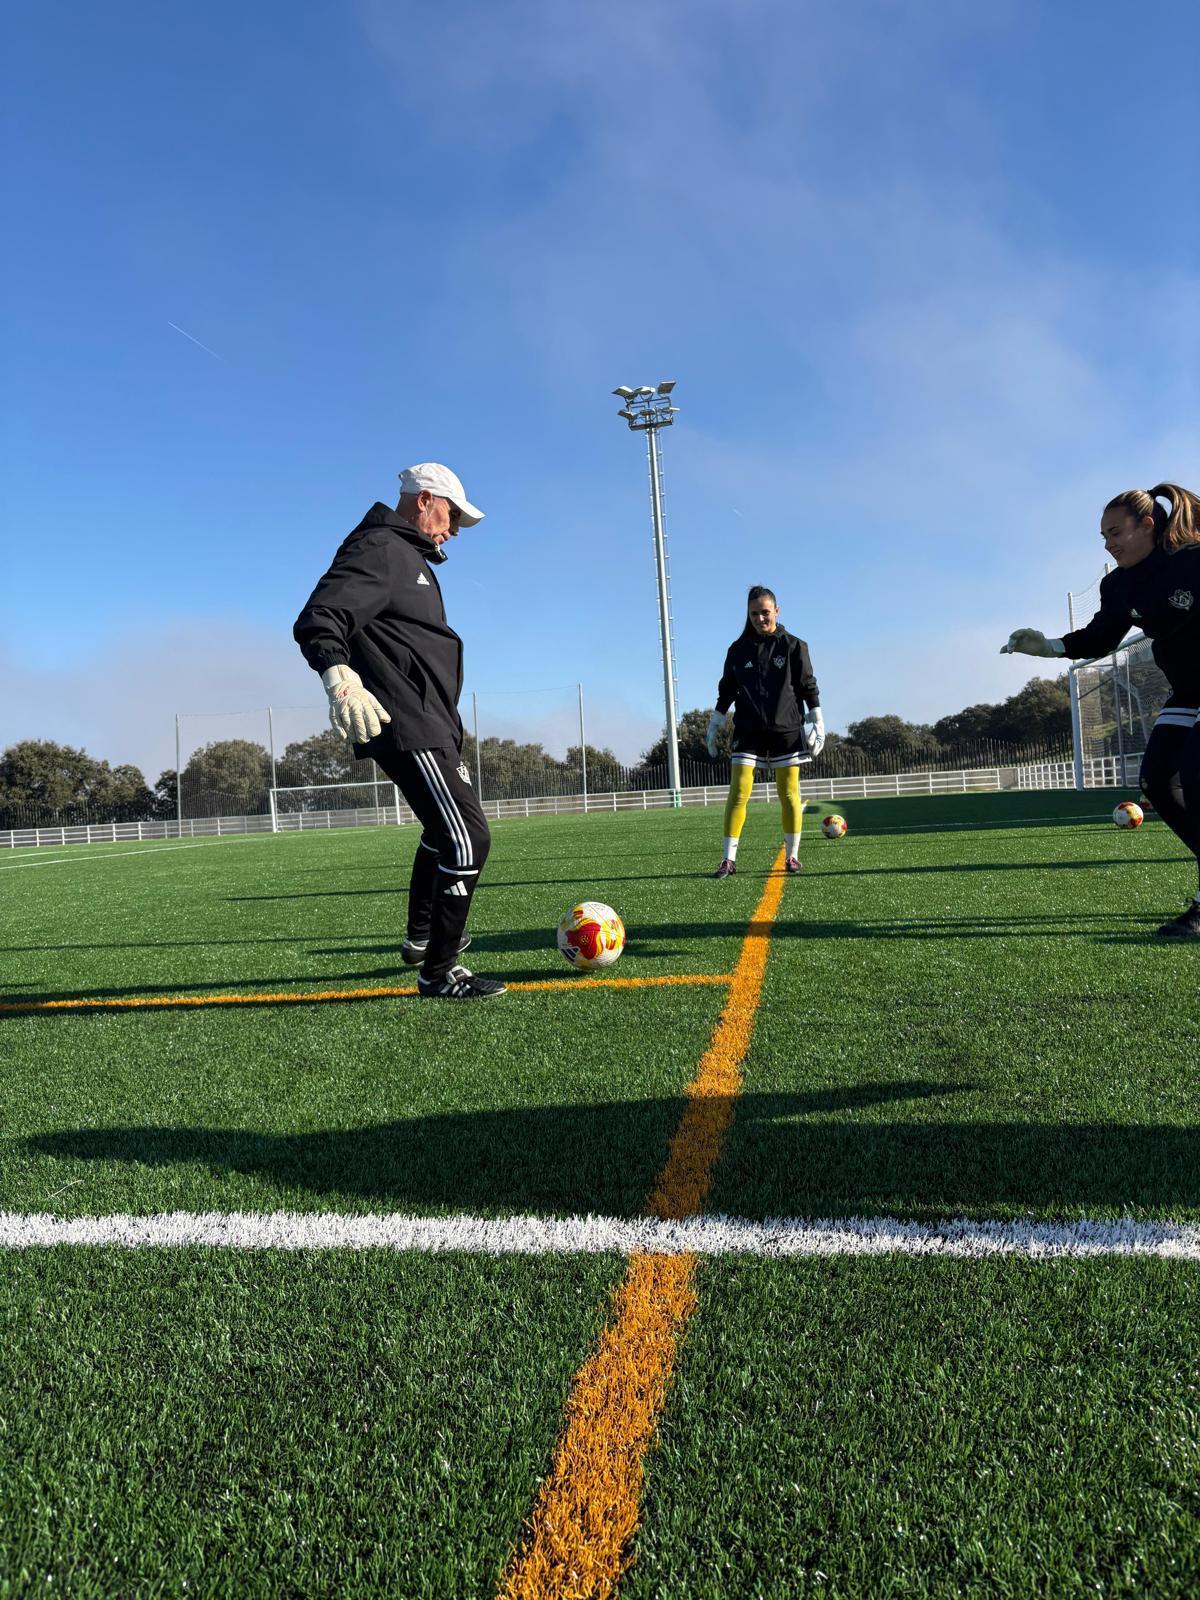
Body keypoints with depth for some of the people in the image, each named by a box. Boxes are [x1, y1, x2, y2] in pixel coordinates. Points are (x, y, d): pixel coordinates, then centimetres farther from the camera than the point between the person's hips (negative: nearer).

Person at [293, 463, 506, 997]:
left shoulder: (409, 557, 21)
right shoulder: (378, 548, -12)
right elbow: (317, 620, -25)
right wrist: (339, 677, -44)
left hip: (430, 724, 12)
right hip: (408, 728, -12)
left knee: (444, 828, 27)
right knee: (467, 840, -13)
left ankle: (421, 937, 43)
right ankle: (439, 972, -3)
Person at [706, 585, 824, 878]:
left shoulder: (793, 646, 3)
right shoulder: (738, 650, 7)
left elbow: (808, 686, 4)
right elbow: (727, 690, 12)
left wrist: (817, 723, 0)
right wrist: (714, 725, 9)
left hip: (786, 729, -1)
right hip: (748, 731, 1)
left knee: (789, 794, 2)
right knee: (738, 792, -8)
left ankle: (791, 856, 13)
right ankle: (729, 860, -6)